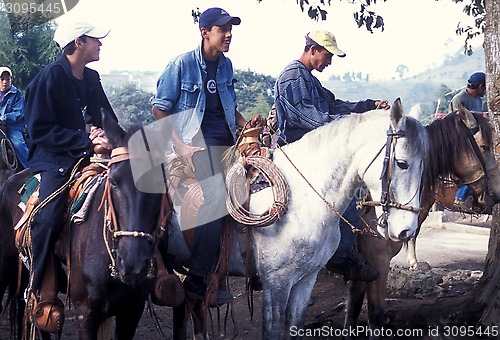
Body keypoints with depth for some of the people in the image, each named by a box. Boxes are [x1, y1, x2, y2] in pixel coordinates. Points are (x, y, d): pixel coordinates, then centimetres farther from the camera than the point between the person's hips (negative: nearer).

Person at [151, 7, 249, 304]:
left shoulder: (226, 65, 13)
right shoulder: (182, 65, -5)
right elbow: (159, 110, -4)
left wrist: (248, 126, 5)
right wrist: (181, 146, -13)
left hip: (225, 140, 7)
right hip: (196, 140, -7)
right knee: (215, 199, -21)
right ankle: (197, 279, -14)